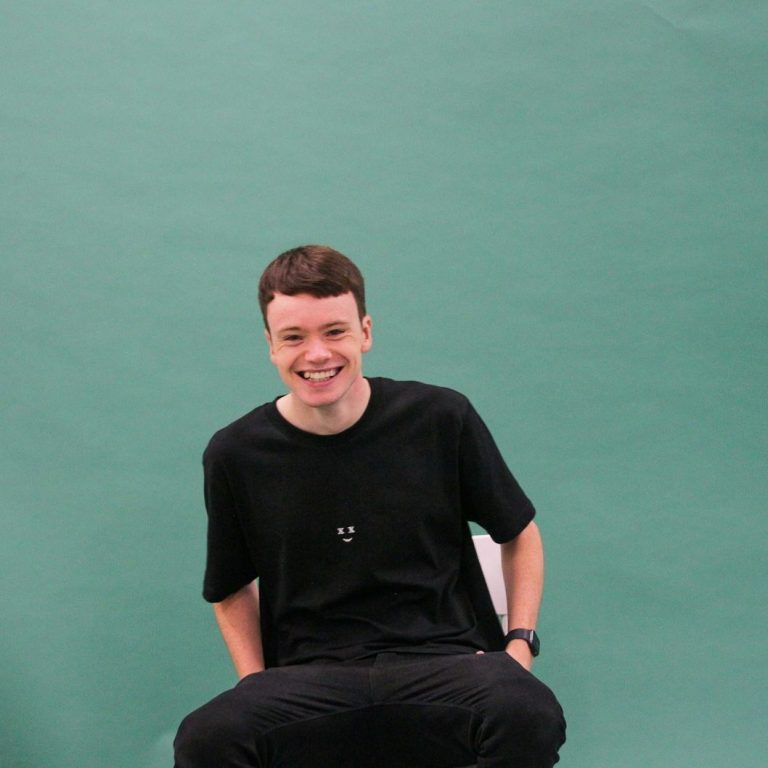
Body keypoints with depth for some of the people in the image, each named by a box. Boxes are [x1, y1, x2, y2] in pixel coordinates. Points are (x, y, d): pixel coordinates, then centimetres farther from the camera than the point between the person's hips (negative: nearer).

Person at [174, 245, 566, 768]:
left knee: (531, 719, -35)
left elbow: (519, 534, 15)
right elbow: (232, 589, 19)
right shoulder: (235, 455, 4)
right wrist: (257, 688, 5)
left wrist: (520, 644, 3)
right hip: (309, 676, 0)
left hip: (442, 658, 0)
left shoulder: (442, 420, 1)